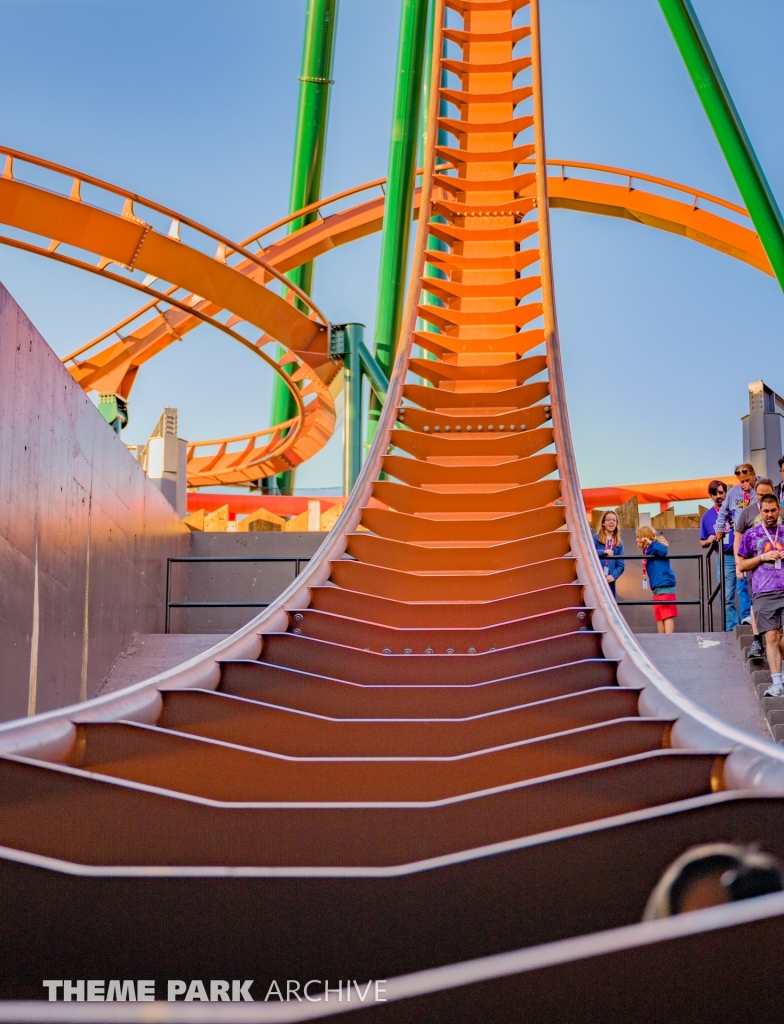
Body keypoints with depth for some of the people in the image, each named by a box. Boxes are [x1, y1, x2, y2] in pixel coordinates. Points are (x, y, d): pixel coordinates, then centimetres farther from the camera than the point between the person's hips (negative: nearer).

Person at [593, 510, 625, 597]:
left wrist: (614, 576, -11)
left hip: (610, 582, 4)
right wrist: (603, 552, -26)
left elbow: (621, 564, 7)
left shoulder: (619, 543, 12)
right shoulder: (595, 538, 3)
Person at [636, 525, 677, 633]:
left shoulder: (655, 546, -9)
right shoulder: (648, 551, 16)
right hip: (658, 588, 10)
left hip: (664, 587, -10)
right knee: (659, 617, 12)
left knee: (667, 616, -10)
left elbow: (663, 551, -29)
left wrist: (650, 542, -21)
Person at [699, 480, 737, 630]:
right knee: (727, 598, 2)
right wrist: (709, 541, -6)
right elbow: (702, 543, 16)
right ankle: (732, 630, 3)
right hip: (724, 559, 2)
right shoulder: (707, 516, 11)